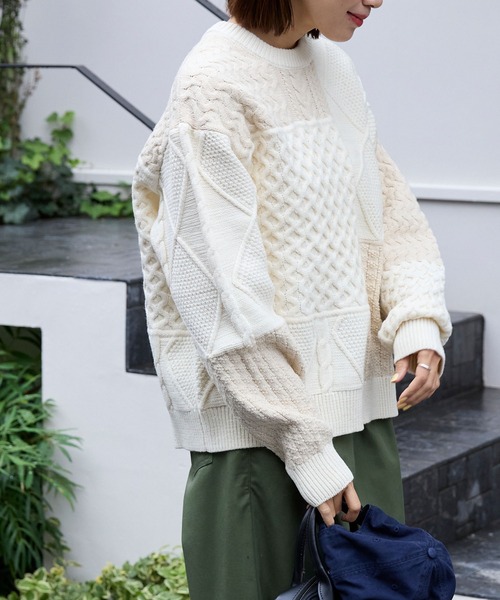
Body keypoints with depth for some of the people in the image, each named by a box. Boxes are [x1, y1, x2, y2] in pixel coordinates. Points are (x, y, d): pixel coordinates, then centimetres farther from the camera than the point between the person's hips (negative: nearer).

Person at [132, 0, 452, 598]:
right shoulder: (214, 88, -14)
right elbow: (226, 294, -17)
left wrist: (418, 317, -8)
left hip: (361, 403, 7)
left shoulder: (332, 65, 10)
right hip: (257, 423, -7)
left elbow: (388, 204, 12)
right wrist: (306, 447, -19)